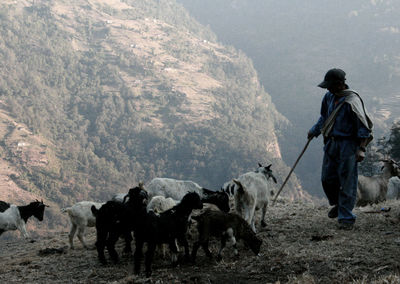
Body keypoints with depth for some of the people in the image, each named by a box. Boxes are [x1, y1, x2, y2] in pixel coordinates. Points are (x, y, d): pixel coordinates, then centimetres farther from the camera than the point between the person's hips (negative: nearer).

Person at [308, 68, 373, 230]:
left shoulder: (352, 101, -16)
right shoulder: (329, 98, 9)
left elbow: (363, 126, -16)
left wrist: (361, 149, -21)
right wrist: (314, 131, 36)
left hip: (348, 145, -7)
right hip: (331, 144, 7)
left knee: (347, 183, -4)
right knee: (327, 179, 9)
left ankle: (346, 218, 4)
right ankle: (337, 205, 35)